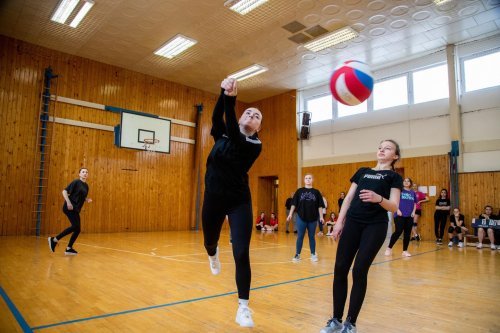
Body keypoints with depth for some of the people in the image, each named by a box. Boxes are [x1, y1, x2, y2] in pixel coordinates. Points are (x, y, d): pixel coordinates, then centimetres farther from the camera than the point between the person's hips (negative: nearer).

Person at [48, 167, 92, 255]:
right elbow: (64, 191, -11)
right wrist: (68, 202, -22)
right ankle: (54, 240, -4)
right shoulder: (76, 182, -7)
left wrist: (87, 200, 3)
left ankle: (69, 249, 14)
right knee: (75, 226, -17)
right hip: (69, 207, -8)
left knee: (77, 229, 4)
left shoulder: (86, 186, 14)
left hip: (76, 209, 8)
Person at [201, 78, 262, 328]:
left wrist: (231, 100, -36)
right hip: (213, 200, 4)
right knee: (209, 242, 22)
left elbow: (233, 138, -27)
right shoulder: (222, 134, 2)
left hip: (239, 203, -3)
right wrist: (224, 94, -30)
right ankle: (213, 255, 61)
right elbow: (216, 118, -16)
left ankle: (243, 307, 6)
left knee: (241, 254, -10)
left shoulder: (255, 145, -10)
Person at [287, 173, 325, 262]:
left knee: (311, 237, 10)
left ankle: (313, 254, 22)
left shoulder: (316, 192, 3)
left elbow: (320, 206, 3)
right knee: (300, 237, 4)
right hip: (301, 217, 0)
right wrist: (290, 214, -2)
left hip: (313, 218, 0)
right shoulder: (299, 191, 2)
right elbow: (294, 204, 3)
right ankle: (297, 255, 12)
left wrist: (321, 216, 0)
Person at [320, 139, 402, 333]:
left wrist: (378, 198, -27)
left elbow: (394, 207, -6)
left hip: (375, 226, -4)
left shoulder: (393, 177, 6)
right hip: (353, 223, 4)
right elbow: (348, 198, 15)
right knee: (340, 269, 0)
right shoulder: (362, 171, 19)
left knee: (359, 272, -4)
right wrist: (339, 222, 6)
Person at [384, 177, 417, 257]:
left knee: (407, 233, 5)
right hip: (400, 215, -4)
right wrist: (397, 210, -13)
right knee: (398, 232, -10)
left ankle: (405, 251, 15)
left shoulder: (413, 193, 12)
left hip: (409, 216, 5)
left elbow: (414, 204, 17)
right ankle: (389, 248, 5)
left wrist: (413, 212, 2)